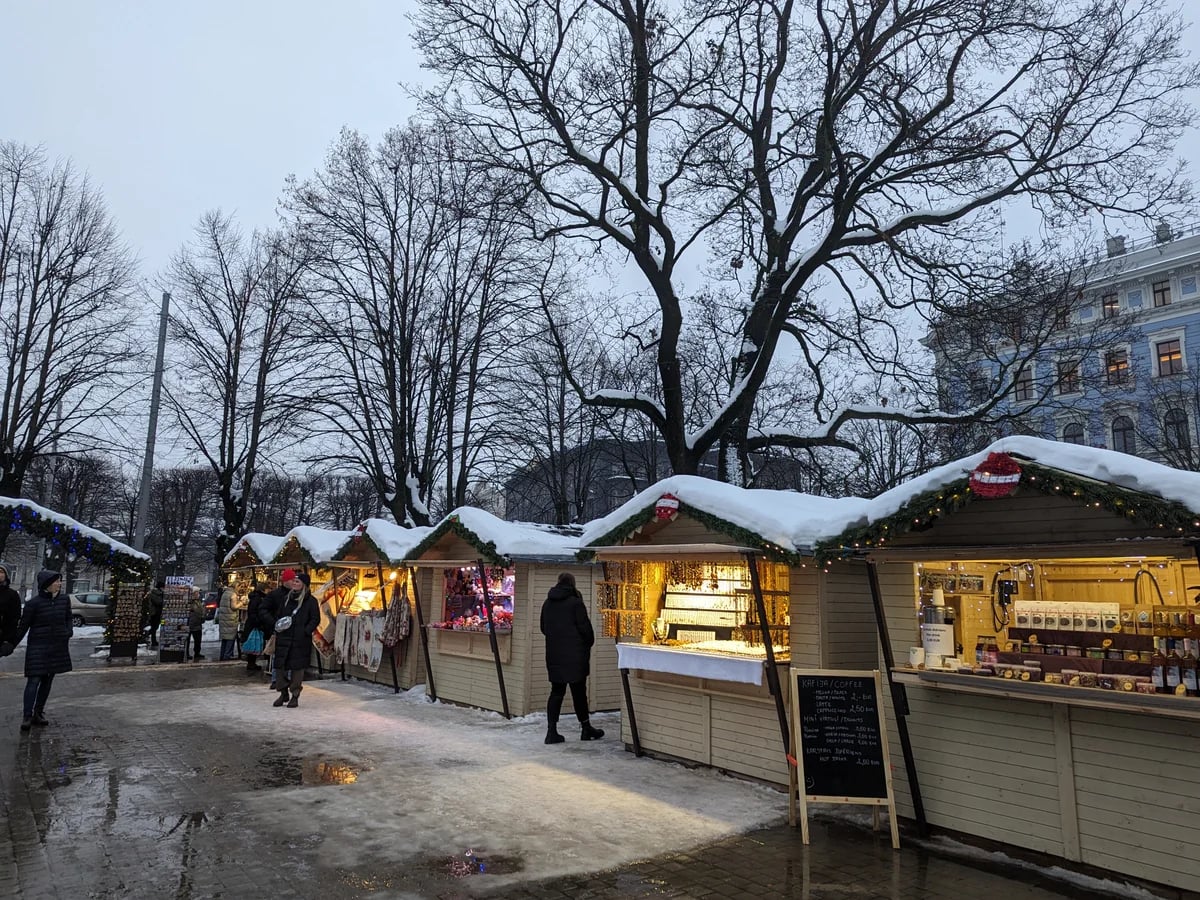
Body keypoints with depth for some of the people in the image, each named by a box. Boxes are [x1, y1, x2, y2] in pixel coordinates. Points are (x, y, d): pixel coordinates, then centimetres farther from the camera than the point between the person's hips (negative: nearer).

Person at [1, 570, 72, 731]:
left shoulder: (65, 600, 3)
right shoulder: (34, 603, -9)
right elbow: (24, 626, -2)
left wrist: (69, 632, -1)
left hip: (58, 646, 4)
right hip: (38, 647, -4)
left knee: (47, 681, 9)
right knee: (34, 680, -8)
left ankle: (38, 713, 18)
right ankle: (27, 716, -4)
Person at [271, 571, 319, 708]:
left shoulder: (310, 601, -4)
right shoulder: (287, 598, 13)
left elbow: (315, 619, -5)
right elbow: (279, 616, 21)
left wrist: (306, 631, -15)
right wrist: (278, 628, 5)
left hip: (300, 641, -5)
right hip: (284, 638, 5)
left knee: (297, 668, 0)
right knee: (280, 666, 5)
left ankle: (295, 696, 11)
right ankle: (283, 693, 20)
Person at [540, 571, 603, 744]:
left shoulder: (547, 604, 7)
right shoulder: (575, 603, -11)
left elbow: (543, 628, 14)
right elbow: (585, 627, -10)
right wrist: (589, 643, 7)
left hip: (553, 655, 5)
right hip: (574, 655, -5)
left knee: (556, 692, 8)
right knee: (579, 691, 6)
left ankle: (552, 731, 3)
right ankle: (586, 728, 17)